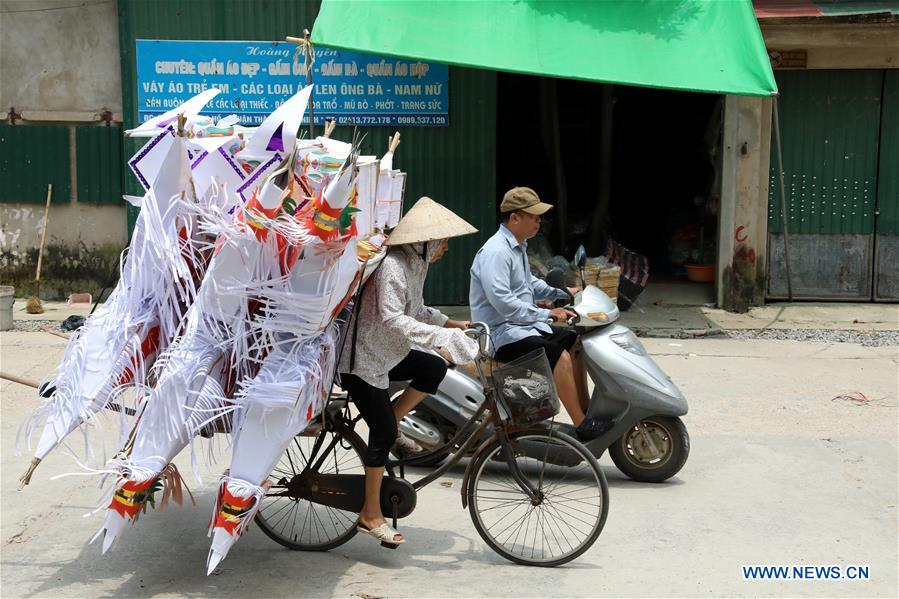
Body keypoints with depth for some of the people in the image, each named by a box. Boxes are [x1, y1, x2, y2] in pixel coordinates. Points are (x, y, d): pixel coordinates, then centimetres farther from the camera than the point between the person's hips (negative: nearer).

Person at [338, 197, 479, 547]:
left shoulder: (415, 264, 7)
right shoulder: (392, 267, -24)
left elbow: (416, 310, 20)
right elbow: (391, 318, -35)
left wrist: (449, 323, 10)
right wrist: (439, 337, -40)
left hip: (384, 354, 9)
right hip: (361, 359, -9)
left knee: (434, 369, -9)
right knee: (383, 433, -8)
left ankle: (391, 426, 8)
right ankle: (371, 516, 4)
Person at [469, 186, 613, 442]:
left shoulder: (518, 247, 13)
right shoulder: (496, 251, -20)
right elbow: (501, 301, -29)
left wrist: (562, 292, 13)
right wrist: (547, 313, -26)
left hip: (521, 324, 11)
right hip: (501, 332, -11)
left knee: (575, 342, 12)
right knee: (558, 355, -26)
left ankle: (586, 410, 17)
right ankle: (582, 426, -19)